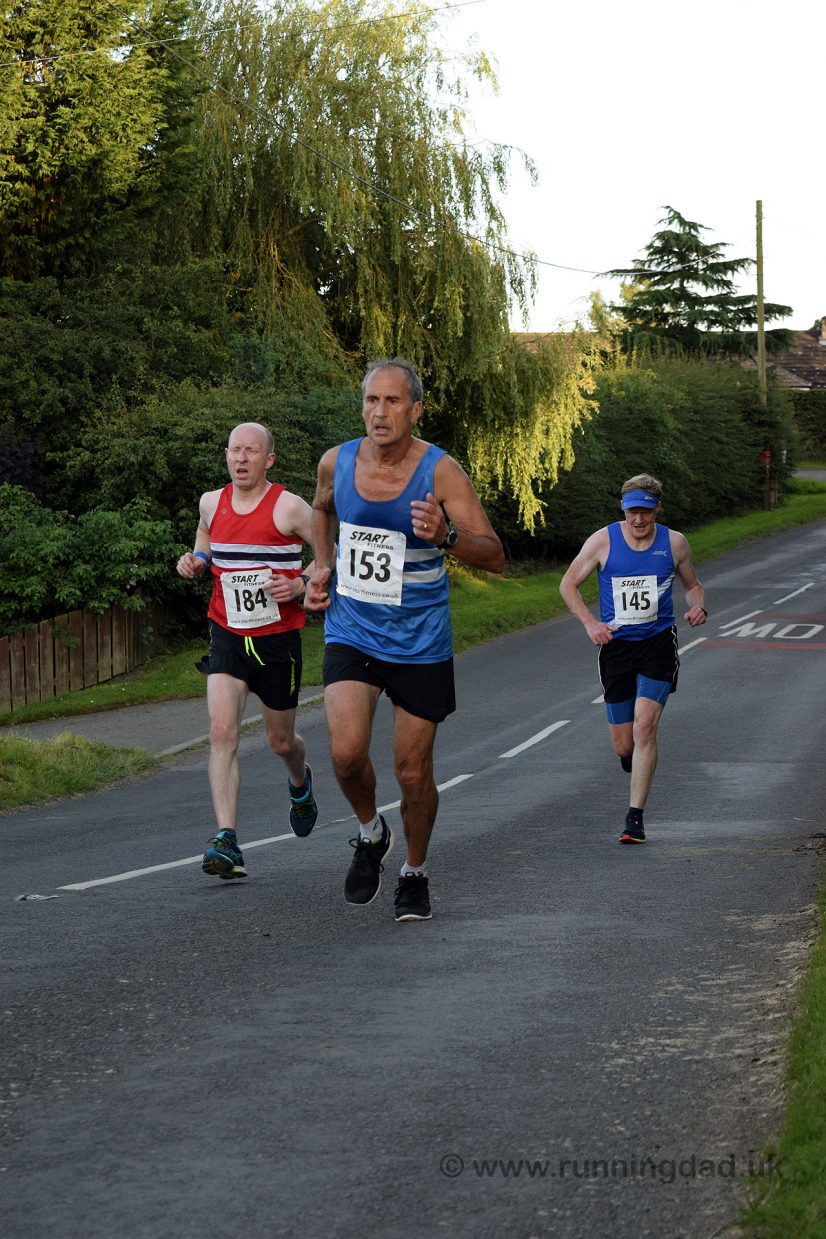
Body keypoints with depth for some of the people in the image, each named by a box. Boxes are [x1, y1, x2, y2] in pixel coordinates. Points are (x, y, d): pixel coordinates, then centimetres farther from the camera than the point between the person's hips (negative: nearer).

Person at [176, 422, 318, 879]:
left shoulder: (288, 508, -11)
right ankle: (226, 841, -22)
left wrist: (301, 586, -19)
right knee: (222, 731, -17)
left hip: (278, 639, -2)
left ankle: (300, 784, 51)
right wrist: (194, 563, 0)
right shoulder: (211, 503, 2)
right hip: (227, 636, 2)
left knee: (281, 742, 13)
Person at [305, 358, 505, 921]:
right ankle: (371, 832, 12)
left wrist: (446, 535, -36)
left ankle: (415, 872, 31)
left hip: (419, 642, -2)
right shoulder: (337, 461, -4)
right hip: (351, 631, 2)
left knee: (413, 773, 5)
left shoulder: (441, 471, -14)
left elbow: (496, 557, -18)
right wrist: (323, 567, 8)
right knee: (347, 752, -19)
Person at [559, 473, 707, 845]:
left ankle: (635, 818, -15)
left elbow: (692, 584, 18)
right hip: (616, 646, 1)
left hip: (658, 645, -1)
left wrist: (698, 606, -5)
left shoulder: (674, 543, 1)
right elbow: (568, 584, 6)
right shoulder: (603, 541, -2)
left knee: (644, 727, -19)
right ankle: (635, 765, 43)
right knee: (623, 746, 3)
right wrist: (590, 623, -8)